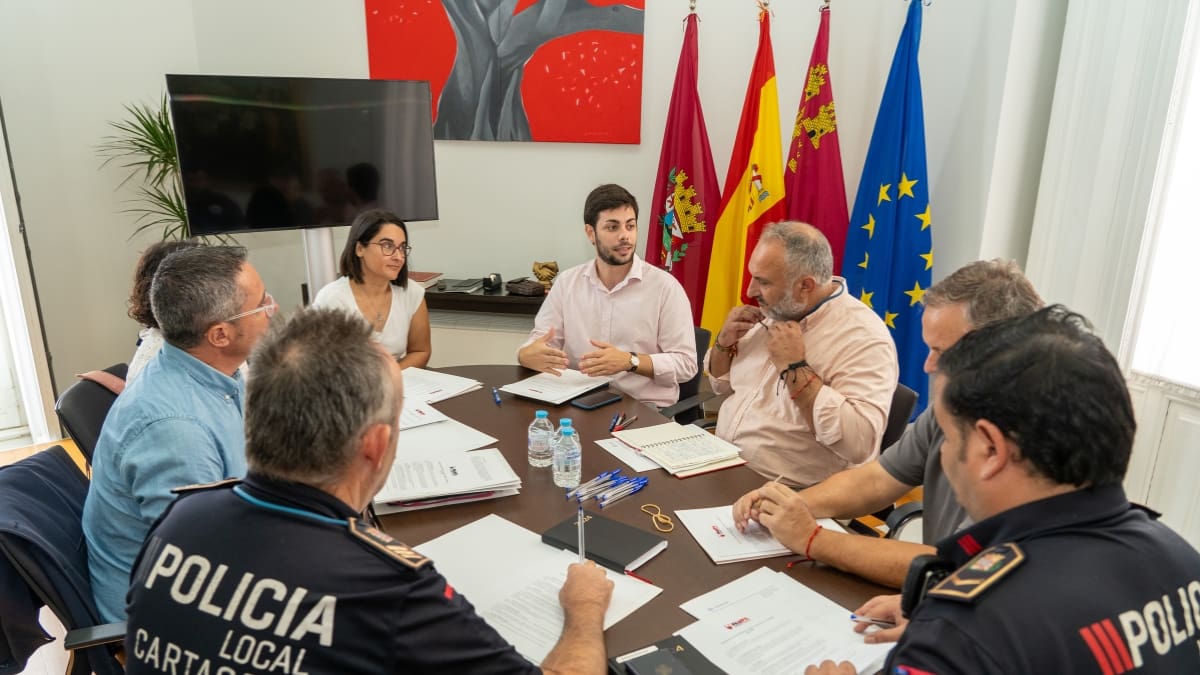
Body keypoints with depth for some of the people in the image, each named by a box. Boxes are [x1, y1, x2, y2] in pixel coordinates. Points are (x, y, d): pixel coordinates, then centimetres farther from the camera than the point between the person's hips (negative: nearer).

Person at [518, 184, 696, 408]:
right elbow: (537, 342, 7)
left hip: (645, 409, -3)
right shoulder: (566, 282, 7)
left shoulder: (665, 286, -5)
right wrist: (529, 355, -17)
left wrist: (630, 361, -21)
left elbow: (686, 363, -6)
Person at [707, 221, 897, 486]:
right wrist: (724, 343, -3)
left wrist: (795, 368, -24)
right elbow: (722, 385, 17)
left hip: (787, 494, -6)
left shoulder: (863, 339, -16)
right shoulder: (774, 311, 5)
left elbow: (860, 443, -27)